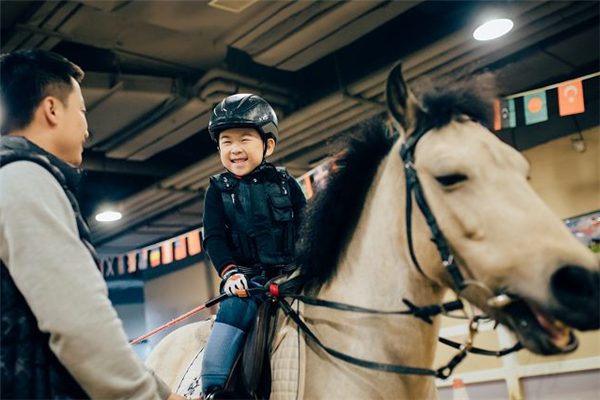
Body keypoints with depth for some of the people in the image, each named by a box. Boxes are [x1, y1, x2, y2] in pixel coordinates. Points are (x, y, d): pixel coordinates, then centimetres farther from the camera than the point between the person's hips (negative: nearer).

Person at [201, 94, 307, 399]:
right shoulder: (218, 189, 9)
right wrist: (229, 271, -13)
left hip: (290, 271, 2)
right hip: (247, 276, -2)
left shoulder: (283, 181, 11)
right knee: (233, 311, -27)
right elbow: (214, 237, 2)